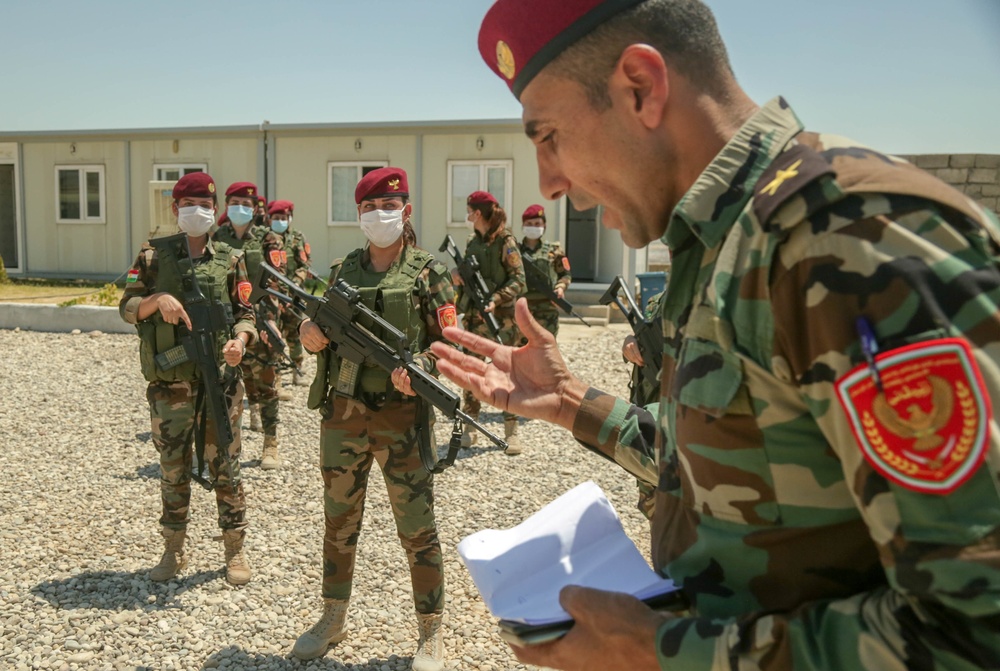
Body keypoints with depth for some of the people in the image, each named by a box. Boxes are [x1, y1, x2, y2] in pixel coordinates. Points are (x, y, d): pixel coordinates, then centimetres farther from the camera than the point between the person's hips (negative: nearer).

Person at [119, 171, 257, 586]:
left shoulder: (230, 260, 6)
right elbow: (127, 308, 3)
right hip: (169, 386, 1)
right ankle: (174, 550, 26)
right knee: (173, 470, 10)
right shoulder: (153, 257, 5)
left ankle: (235, 550, 18)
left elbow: (245, 313, 6)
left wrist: (240, 341, -15)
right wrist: (158, 298, -16)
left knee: (225, 467, 6)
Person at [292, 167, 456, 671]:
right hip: (342, 417, 4)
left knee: (417, 529, 2)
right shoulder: (341, 271, 10)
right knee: (339, 523, 16)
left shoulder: (427, 273, -2)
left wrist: (419, 367, -21)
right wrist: (311, 336, -7)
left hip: (402, 419, -4)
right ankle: (333, 620, 35)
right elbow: (319, 339, 16)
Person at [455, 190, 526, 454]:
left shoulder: (505, 241, -9)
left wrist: (496, 299, -24)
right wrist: (457, 275, -2)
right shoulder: (472, 241, 11)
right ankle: (470, 427, 17)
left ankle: (511, 432, 6)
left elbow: (518, 280, -12)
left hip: (501, 317, -6)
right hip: (473, 315, 6)